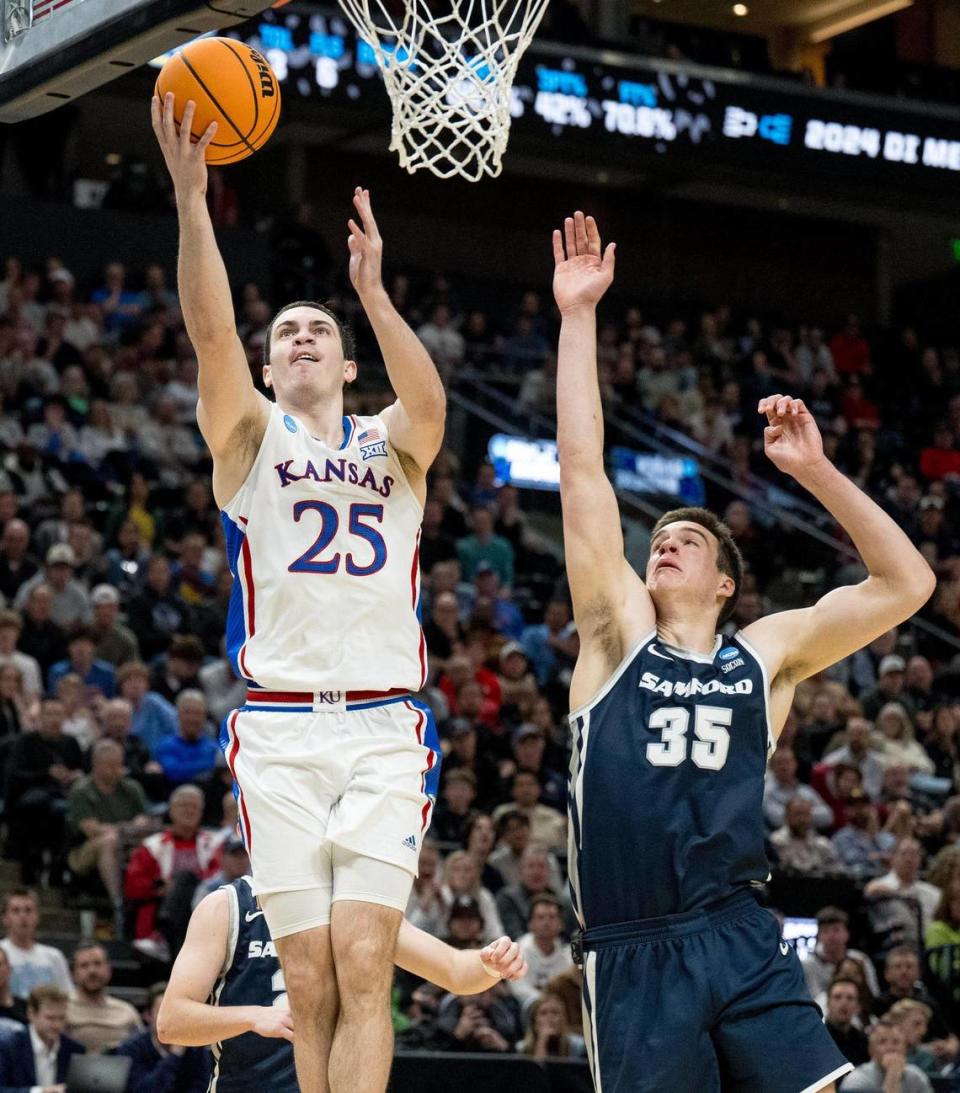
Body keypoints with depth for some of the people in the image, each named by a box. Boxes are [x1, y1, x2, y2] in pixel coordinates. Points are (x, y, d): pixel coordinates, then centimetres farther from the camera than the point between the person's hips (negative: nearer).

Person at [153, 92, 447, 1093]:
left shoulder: (391, 443, 14)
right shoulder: (249, 435, 12)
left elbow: (429, 402, -10)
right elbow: (211, 334, -7)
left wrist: (373, 291, -25)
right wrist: (190, 200, -20)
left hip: (384, 729, 0)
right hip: (279, 732, 0)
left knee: (363, 966, -12)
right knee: (310, 983, -3)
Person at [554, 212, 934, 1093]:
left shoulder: (766, 653, 12)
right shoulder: (618, 636, 9)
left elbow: (906, 583, 7)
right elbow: (582, 471, 3)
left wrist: (815, 471, 1)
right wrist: (578, 318, 1)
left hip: (742, 941, 1)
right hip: (633, 953, -1)